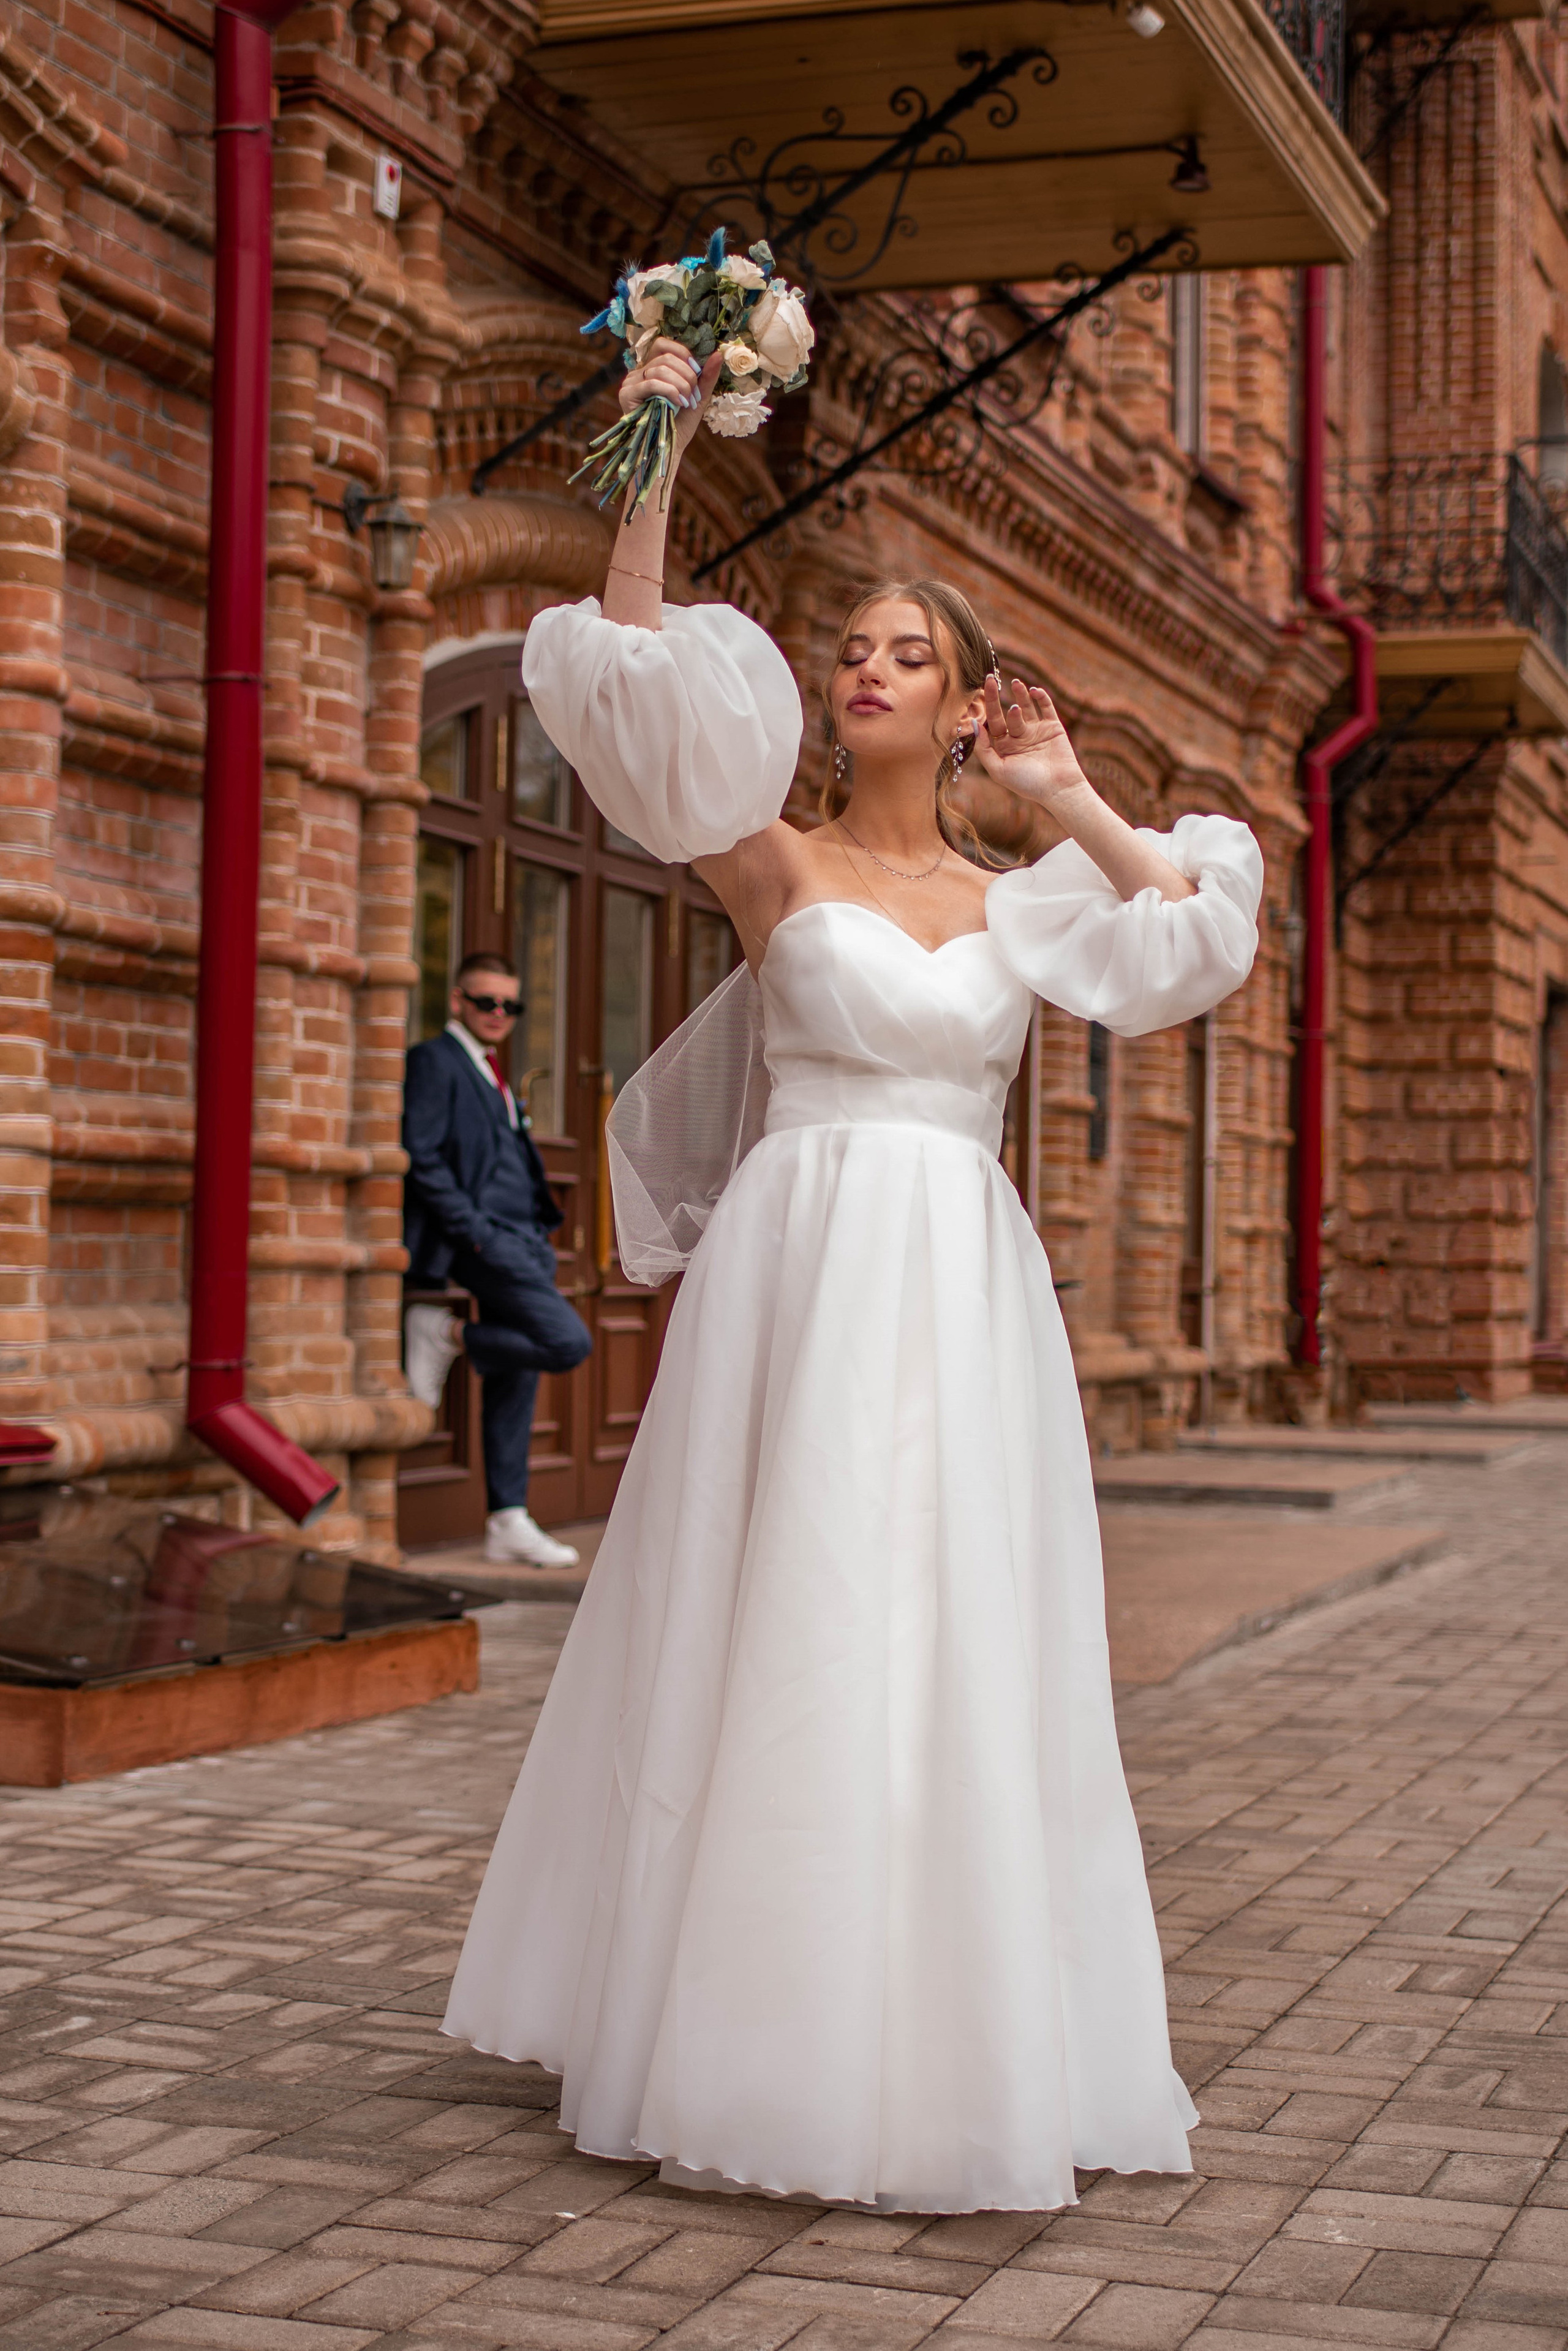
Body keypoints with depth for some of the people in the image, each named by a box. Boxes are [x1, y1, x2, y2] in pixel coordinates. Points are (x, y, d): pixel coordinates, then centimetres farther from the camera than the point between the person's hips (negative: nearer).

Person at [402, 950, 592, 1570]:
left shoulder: (493, 1073, 23)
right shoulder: (435, 1061, -4)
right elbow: (422, 1158, -13)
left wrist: (542, 1231, 15)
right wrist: (474, 1231, -18)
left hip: (523, 1241, 9)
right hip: (486, 1240, -9)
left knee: (515, 1379, 7)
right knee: (569, 1341, -22)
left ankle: (508, 1523, 11)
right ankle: (448, 1336, -5)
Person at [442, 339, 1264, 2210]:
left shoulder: (1016, 900, 15)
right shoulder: (772, 865, 4)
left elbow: (1197, 931, 9)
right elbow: (635, 678, -7)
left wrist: (1070, 800, 7)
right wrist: (654, 457, -9)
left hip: (966, 1286, 3)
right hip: (804, 1265, -3)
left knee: (952, 1654, 3)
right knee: (780, 1635, -2)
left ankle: (944, 2044, 14)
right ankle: (768, 2034, 11)